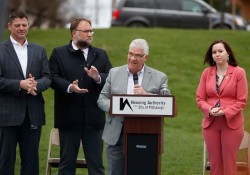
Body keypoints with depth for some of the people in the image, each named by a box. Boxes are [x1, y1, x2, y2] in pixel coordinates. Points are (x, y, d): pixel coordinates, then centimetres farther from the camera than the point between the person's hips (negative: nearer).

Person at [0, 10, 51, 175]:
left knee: (31, 160, 7)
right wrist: (20, 84, -20)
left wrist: (36, 84, -16)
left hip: (33, 114, 4)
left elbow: (47, 78, 5)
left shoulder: (39, 50, 12)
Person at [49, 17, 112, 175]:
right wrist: (69, 87, -24)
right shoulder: (59, 53, 3)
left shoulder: (101, 55, 13)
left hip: (93, 118, 2)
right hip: (69, 119, -2)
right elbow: (53, 78, -8)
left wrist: (98, 78, -16)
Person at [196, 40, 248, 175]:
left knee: (229, 163, -1)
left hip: (232, 123, -3)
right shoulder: (207, 73, 8)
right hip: (210, 123, 3)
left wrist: (225, 112, -17)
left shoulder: (238, 72, -2)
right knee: (214, 162, 6)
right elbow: (200, 98, 7)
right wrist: (209, 110, -12)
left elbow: (241, 101, -4)